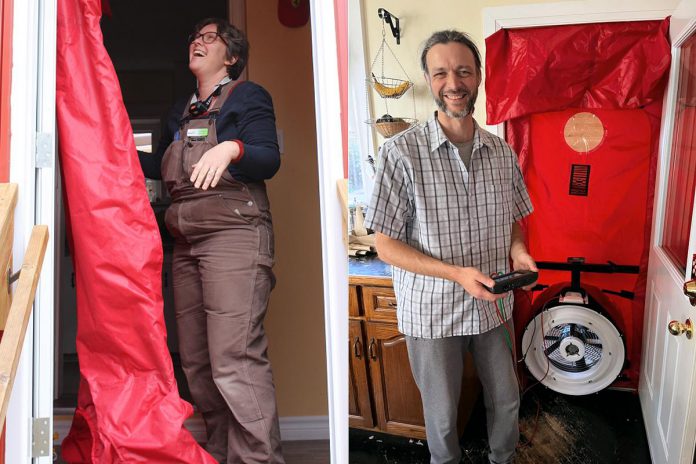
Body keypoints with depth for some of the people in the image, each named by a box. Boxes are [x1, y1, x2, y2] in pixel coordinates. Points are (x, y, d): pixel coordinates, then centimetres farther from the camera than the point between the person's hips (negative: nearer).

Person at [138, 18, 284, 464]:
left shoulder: (247, 95, 4)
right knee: (197, 362, 8)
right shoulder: (182, 110, 25)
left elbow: (269, 159, -9)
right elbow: (162, 166, 32)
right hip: (188, 240, 8)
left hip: (233, 232, -8)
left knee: (234, 360, -16)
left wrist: (231, 147, -27)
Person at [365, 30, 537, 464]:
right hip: (433, 310, -4)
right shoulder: (401, 152, -17)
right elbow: (386, 245, -14)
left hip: (494, 304, 4)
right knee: (442, 411, 15)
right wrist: (457, 273, -24)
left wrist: (517, 250, -10)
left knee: (507, 400, 20)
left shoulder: (503, 153, -1)